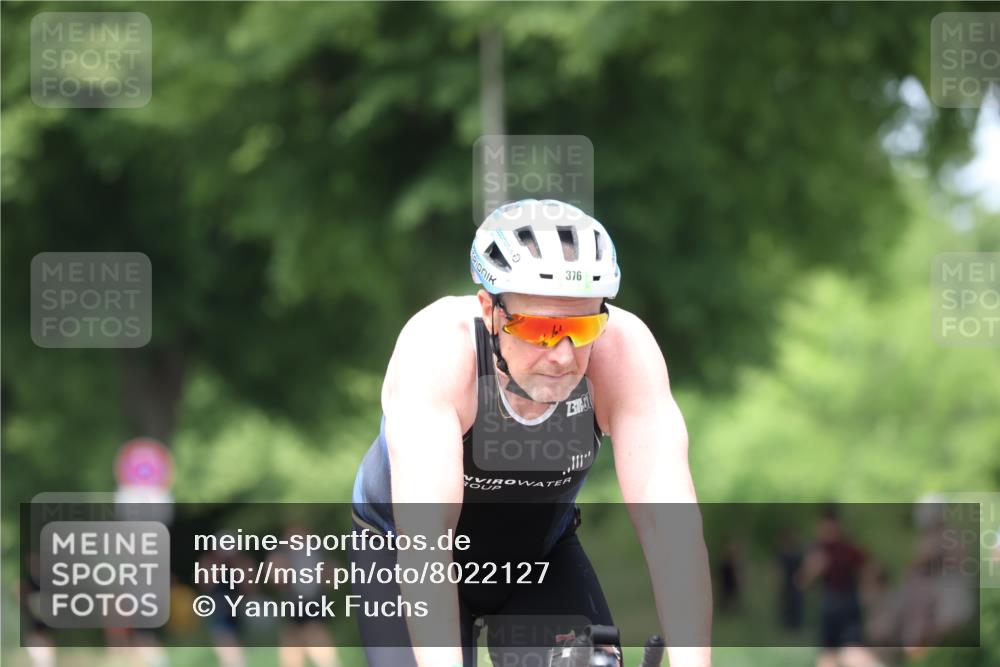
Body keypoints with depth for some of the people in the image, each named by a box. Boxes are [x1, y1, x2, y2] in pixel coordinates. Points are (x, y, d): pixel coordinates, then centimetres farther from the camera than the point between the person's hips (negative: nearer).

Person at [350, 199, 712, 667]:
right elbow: (424, 532, -45)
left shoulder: (623, 348, -30)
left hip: (541, 555, 2)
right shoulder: (438, 348, -36)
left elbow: (666, 516, -37)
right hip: (405, 554, -2)